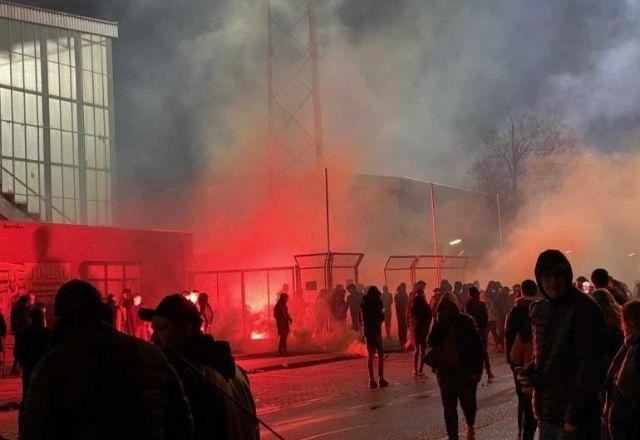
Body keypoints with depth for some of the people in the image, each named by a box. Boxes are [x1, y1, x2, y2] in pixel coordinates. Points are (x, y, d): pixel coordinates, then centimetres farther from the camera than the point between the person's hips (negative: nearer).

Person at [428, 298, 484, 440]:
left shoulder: (466, 323, -8)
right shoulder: (440, 324, 3)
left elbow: (477, 348, -8)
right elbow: (432, 343, -9)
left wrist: (477, 370, -13)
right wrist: (440, 326, -17)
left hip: (465, 370, -3)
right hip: (445, 370, 3)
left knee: (468, 402, 0)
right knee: (449, 406, 5)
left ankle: (470, 426, 33)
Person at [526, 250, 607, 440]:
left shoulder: (585, 309, -13)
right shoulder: (539, 309, 8)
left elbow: (589, 365, -16)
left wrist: (574, 416, -17)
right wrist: (530, 373, -1)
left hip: (576, 417, -6)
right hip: (546, 412, 7)